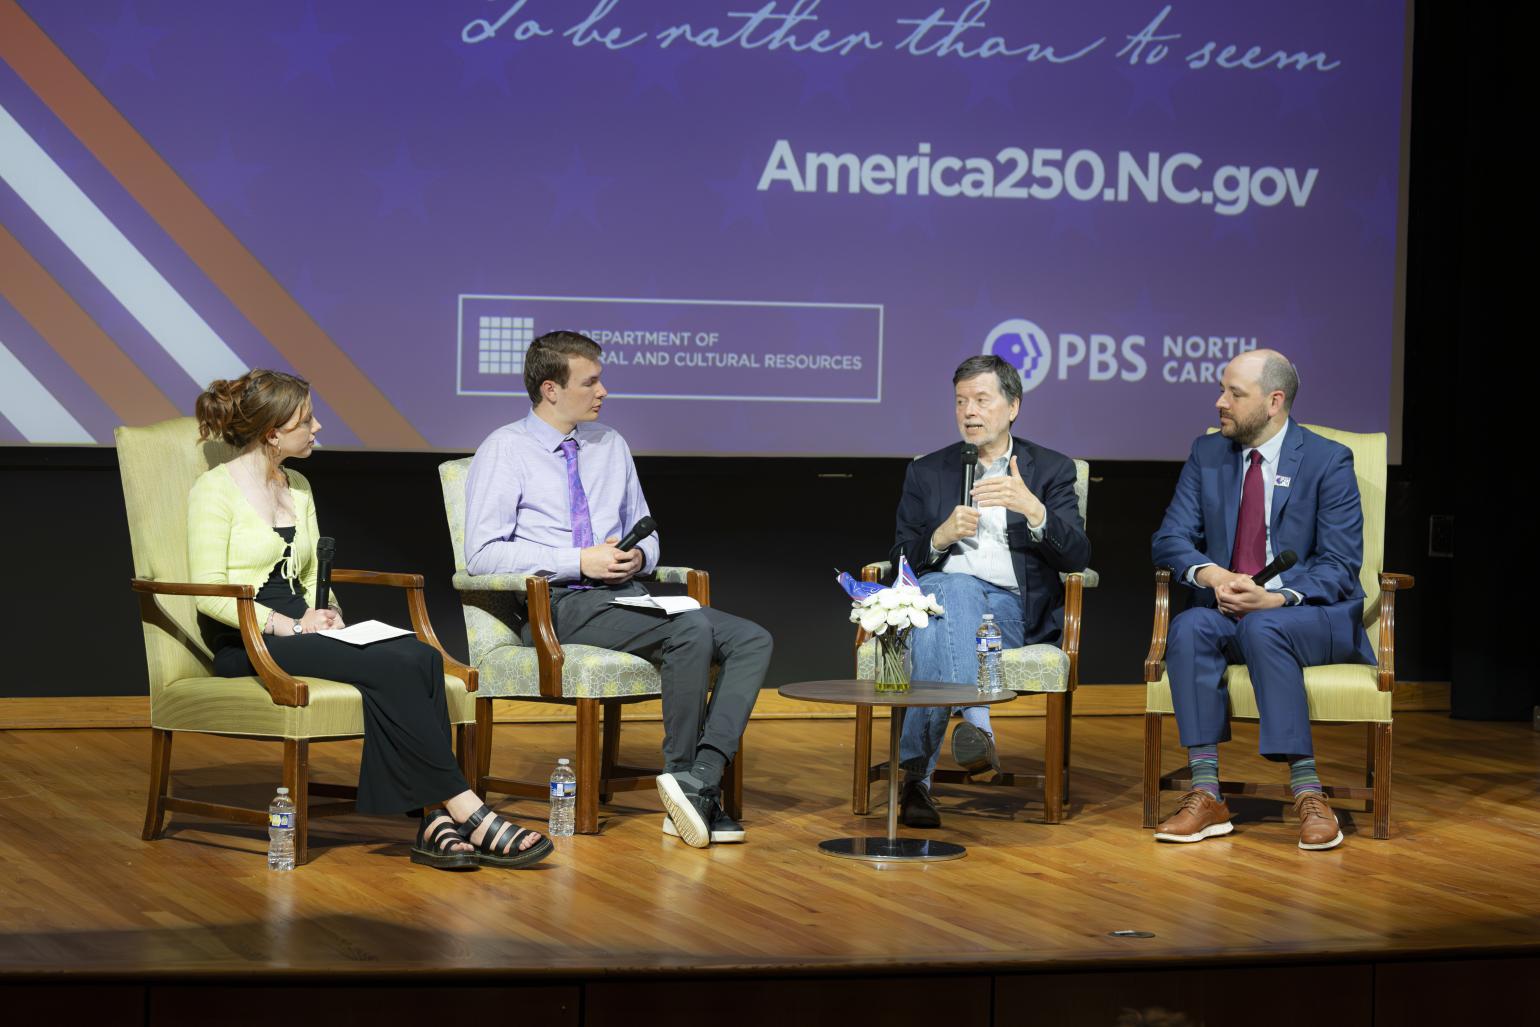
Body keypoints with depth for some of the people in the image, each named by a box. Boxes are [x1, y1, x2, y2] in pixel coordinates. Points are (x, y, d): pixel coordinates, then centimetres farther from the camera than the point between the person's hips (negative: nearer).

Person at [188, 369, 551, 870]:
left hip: (300, 633, 7)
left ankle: (435, 822, -33)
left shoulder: (298, 487, 20)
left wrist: (324, 613, 3)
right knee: (390, 669, -30)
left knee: (421, 657, -24)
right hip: (244, 642, -7)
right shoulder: (215, 489, -4)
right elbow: (209, 592, -11)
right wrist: (288, 625, -17)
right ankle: (468, 815, -29)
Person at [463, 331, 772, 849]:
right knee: (692, 628, -31)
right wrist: (581, 562, -15)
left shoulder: (611, 446, 20)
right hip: (561, 606, -7)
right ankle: (685, 777, -19)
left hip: (625, 596, 7)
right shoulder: (505, 451, 0)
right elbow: (483, 554, -9)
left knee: (752, 640, -16)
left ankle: (698, 780, -29)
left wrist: (637, 555, 0)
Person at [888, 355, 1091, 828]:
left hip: (1011, 609, -1)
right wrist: (940, 537, -7)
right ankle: (975, 722, -53)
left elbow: (1076, 556, 0)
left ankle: (916, 772, -46)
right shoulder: (926, 472, 22)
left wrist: (1033, 509, -19)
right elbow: (900, 560, 15)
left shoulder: (1052, 469, 16)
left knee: (937, 628, -36)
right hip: (938, 590, 1)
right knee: (957, 588, -38)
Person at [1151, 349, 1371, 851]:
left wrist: (1274, 598, -26)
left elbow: (1339, 566, -9)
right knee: (1189, 627, -30)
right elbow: (1170, 539, 3)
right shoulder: (1207, 454, 9)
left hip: (1310, 615, -4)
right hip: (1226, 609, 4)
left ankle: (1307, 793, -37)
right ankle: (1206, 795, -34)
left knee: (1262, 628, -37)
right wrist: (1210, 574, -20)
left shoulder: (1328, 460, -5)